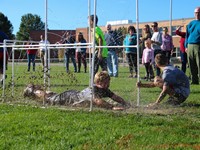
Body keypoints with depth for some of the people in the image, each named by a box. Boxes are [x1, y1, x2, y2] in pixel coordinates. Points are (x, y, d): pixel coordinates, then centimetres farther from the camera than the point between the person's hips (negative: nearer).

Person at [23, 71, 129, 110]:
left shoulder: (105, 90, -16)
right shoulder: (91, 90, -42)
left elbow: (115, 97, -12)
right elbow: (97, 101, -59)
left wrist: (125, 103, -29)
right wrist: (113, 107, -64)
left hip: (75, 94, 8)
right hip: (67, 98, -8)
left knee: (54, 95, 35)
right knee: (47, 98, 17)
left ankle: (38, 89, 59)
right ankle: (31, 90, 42)